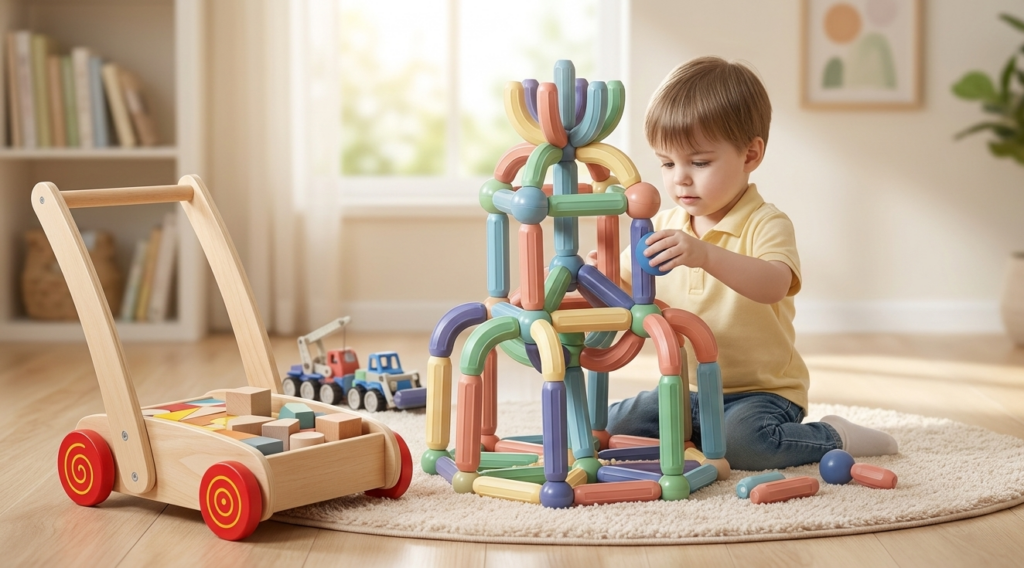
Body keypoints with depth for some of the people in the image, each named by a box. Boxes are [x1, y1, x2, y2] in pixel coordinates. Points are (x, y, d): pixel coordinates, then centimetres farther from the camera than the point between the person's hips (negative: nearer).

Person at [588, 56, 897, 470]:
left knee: (742, 443, -33)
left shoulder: (766, 225, -13)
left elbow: (774, 285, -33)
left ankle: (832, 437, -4)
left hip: (761, 390, -6)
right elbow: (625, 287, 11)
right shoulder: (664, 227, 7)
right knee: (611, 429, -9)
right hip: (686, 390, 6)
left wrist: (706, 255, -48)